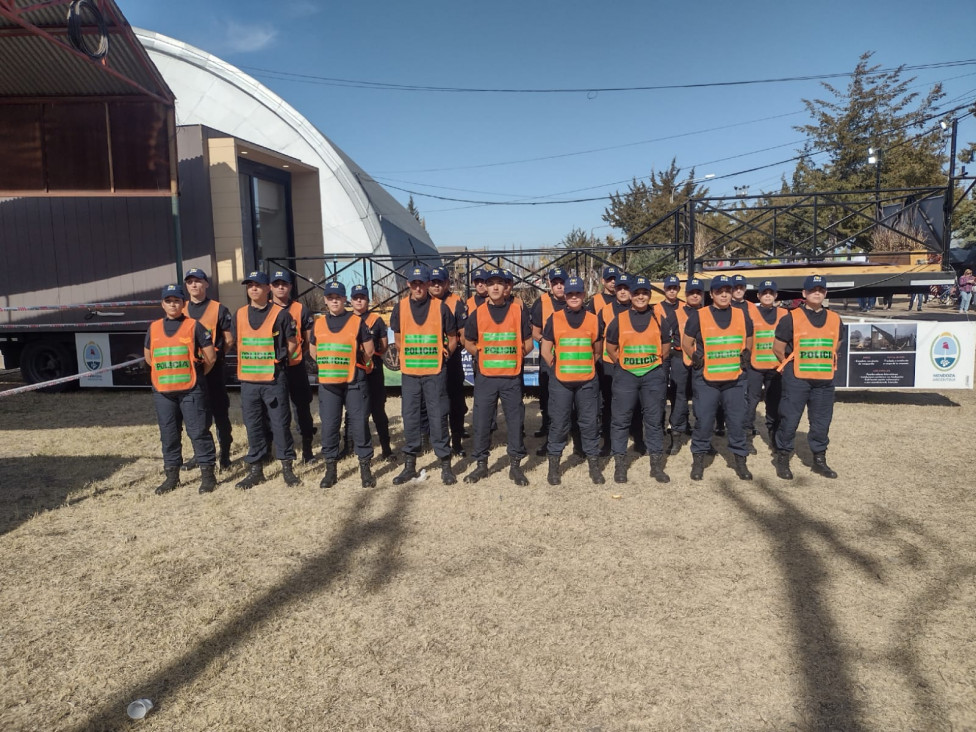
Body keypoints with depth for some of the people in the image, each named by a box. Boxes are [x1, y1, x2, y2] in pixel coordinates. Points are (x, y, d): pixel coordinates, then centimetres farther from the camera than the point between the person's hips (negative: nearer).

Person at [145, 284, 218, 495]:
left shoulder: (194, 326, -2)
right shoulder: (154, 328, 11)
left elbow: (210, 357, -2)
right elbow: (148, 357, 23)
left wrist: (196, 374, 7)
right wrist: (165, 372, 16)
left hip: (191, 390, -4)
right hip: (162, 392, 4)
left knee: (199, 432, -1)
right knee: (168, 435, 11)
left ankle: (207, 473, 8)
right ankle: (171, 476, 21)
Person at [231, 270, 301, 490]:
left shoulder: (280, 314, -3)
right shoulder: (240, 315, 9)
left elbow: (292, 343, 2)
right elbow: (236, 342, 18)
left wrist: (277, 359, -2)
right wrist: (250, 362, 9)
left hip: (274, 379, -4)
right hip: (248, 380, 4)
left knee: (280, 423, 1)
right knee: (253, 426, 10)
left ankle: (287, 467, 12)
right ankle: (255, 469, 20)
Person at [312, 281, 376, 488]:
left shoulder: (357, 321, 0)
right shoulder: (318, 324, 9)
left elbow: (368, 351, 5)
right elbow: (314, 352, 20)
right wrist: (329, 365, 14)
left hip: (355, 381, -3)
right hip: (327, 382, 3)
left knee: (359, 423, 1)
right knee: (329, 425, 5)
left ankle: (365, 468, 11)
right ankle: (330, 469, 16)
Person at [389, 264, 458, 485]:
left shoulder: (440, 307, -2)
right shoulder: (400, 308, 3)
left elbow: (452, 337, 7)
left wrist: (446, 352, -4)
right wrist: (407, 355, 9)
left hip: (435, 372, -2)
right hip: (409, 372, 2)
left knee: (438, 418, 1)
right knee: (410, 419, 8)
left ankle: (445, 464, 12)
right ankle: (410, 464, 19)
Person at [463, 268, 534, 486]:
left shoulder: (518, 311, 3)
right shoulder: (477, 314, 4)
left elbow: (528, 343, 7)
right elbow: (469, 343, 14)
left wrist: (514, 356, 0)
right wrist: (482, 355, 4)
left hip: (512, 377, -1)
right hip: (485, 377, 1)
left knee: (515, 421, 4)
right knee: (481, 422, 4)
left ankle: (515, 465, 16)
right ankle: (481, 464, 18)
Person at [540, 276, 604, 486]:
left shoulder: (593, 320, 5)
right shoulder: (555, 319, 1)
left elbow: (597, 351, 15)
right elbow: (545, 350, 4)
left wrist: (586, 366, 10)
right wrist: (557, 368, 4)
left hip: (587, 381, 1)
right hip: (560, 381, -1)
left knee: (590, 423, 7)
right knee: (558, 423, 5)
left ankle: (594, 465, 18)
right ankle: (553, 466, 16)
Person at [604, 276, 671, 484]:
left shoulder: (659, 319, 4)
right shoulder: (620, 319, 1)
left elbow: (666, 347, 13)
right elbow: (610, 347, 9)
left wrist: (655, 364, 9)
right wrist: (621, 364, 7)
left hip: (653, 374, 1)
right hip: (625, 374, -1)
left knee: (654, 420, 7)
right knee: (621, 419, 1)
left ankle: (657, 464, 15)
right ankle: (619, 465, 11)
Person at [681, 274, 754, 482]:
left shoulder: (741, 316, 8)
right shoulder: (698, 316, -2)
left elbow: (748, 340, 20)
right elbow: (686, 342, 5)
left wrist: (746, 353, 1)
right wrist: (695, 355, -11)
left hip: (735, 378, 3)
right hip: (705, 379, -2)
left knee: (737, 421, 7)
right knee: (704, 421, 3)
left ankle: (740, 460, 22)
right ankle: (699, 458, 18)